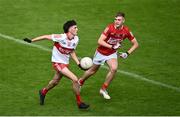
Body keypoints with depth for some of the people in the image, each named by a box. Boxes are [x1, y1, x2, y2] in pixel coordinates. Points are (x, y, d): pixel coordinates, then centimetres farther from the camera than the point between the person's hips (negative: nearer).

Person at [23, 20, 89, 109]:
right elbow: (46, 37, -16)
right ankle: (79, 103, -5)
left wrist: (78, 63, -2)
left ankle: (43, 92, 54)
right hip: (57, 62, -7)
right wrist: (31, 41, -10)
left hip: (65, 63, 7)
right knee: (75, 79, -17)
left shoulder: (76, 39, -6)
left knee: (55, 81, 25)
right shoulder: (61, 38, -26)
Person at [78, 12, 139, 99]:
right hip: (101, 52, -2)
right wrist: (112, 47, -38)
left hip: (112, 53, 2)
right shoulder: (110, 28, -26)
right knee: (93, 70, 14)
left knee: (114, 69, -23)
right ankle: (80, 82, 43)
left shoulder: (126, 31, -16)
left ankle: (103, 89, -5)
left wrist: (127, 53, -16)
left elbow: (135, 44, -4)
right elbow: (100, 41, -30)